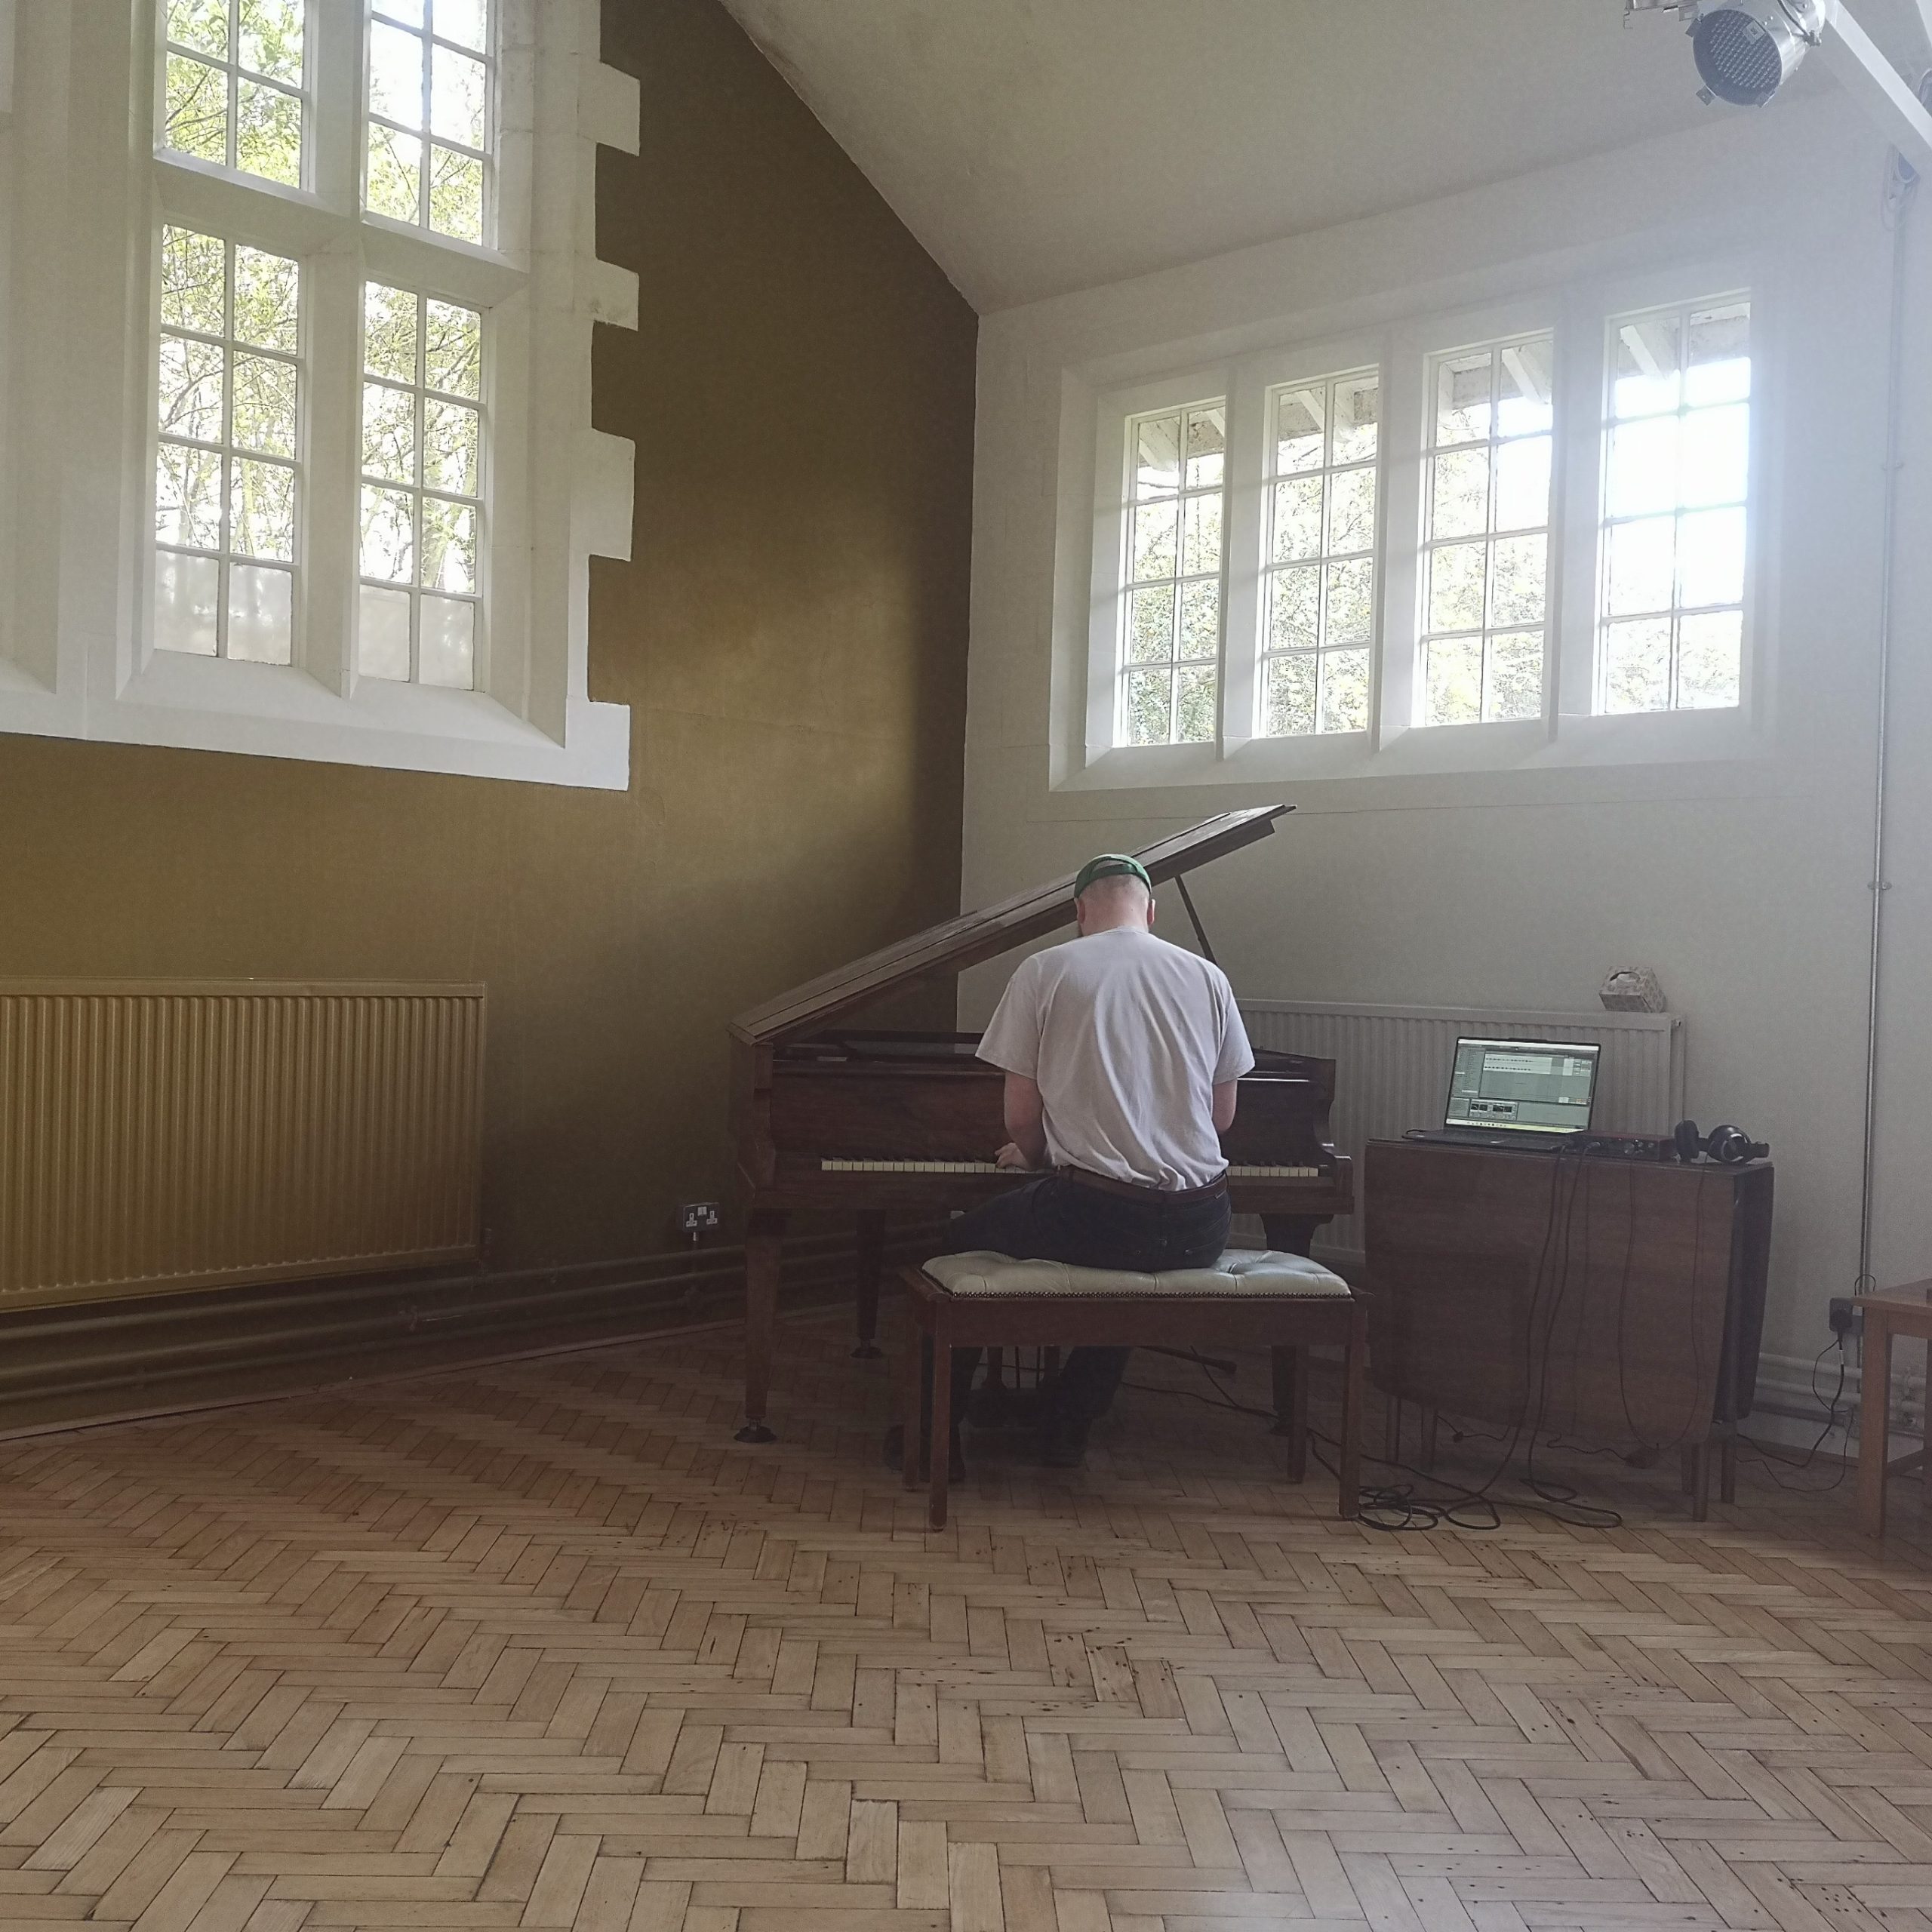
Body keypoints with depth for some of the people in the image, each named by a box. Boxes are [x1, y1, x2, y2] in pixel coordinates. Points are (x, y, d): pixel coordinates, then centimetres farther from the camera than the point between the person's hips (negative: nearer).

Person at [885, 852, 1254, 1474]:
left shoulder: (1045, 971, -1)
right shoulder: (1208, 978, 8)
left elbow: (1021, 1118, 0)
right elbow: (1222, 1115, 15)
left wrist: (1034, 1155, 23)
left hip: (1092, 1215, -4)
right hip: (1199, 1231, 4)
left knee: (961, 1243, 25)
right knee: (1132, 1261, 39)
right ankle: (1066, 1429, 40)